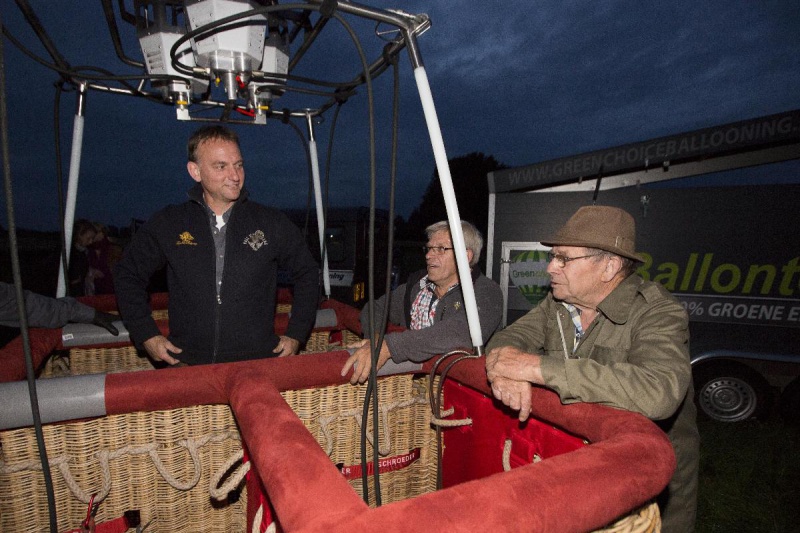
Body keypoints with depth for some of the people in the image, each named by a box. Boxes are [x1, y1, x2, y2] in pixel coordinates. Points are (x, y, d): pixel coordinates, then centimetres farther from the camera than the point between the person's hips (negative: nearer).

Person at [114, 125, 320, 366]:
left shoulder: (272, 223, 5)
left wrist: (295, 335, 8)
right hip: (186, 363, 1)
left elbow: (308, 274, 13)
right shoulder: (168, 224, 7)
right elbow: (127, 275, 19)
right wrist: (146, 335, 10)